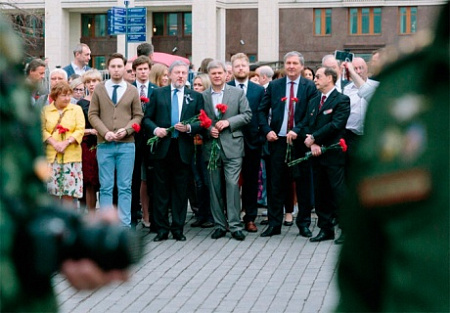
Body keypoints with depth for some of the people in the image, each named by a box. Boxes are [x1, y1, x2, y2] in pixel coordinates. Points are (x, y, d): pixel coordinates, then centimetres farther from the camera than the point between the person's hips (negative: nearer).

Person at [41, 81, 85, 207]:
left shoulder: (76, 109, 8)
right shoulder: (46, 110, 8)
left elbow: (80, 130, 0)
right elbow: (43, 129, 0)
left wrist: (66, 143, -12)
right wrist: (54, 143, -14)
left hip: (71, 155, 0)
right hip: (51, 154, 0)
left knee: (69, 190, -4)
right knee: (51, 189, -1)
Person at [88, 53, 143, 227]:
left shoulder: (132, 91, 6)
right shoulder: (99, 89, 6)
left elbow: (138, 116, 6)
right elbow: (93, 115, 4)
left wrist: (126, 130, -11)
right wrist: (105, 132, -11)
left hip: (126, 144, 0)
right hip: (104, 144, 0)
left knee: (125, 187, 3)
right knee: (105, 187, 3)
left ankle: (125, 225, 7)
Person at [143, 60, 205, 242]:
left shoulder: (195, 97, 10)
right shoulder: (157, 94, 9)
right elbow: (147, 118, 7)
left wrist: (189, 128, -12)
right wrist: (155, 129, -11)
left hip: (183, 149, 0)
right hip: (162, 147, 0)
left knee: (180, 191, 4)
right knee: (161, 190, 2)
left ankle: (178, 229, 11)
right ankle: (162, 229, 9)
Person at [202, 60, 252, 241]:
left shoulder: (237, 93, 5)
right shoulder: (202, 96, 9)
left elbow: (247, 115, 0)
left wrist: (228, 122, -11)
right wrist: (208, 130, -9)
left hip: (232, 146, -2)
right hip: (211, 146, 2)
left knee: (232, 184, -9)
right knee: (215, 187, 5)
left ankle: (235, 225, -5)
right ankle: (219, 225, 13)